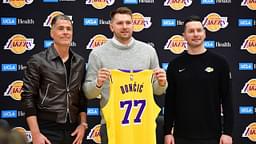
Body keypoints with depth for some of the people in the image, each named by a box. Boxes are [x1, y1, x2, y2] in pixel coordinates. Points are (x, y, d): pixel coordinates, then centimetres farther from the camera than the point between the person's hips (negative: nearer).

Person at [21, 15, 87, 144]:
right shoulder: (38, 61, -5)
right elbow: (28, 98, -7)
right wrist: (35, 133, -13)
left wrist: (83, 124, 5)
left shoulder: (79, 62, 8)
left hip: (72, 129, 4)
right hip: (47, 129, -4)